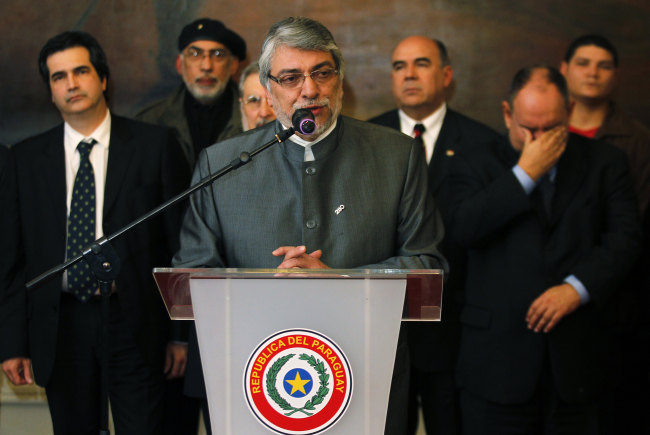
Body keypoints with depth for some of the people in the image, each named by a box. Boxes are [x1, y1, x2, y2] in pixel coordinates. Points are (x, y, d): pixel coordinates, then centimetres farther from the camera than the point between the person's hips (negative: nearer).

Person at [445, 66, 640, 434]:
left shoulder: (605, 162, 7)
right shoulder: (477, 162, 5)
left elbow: (624, 237, -1)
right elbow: (462, 230, -11)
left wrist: (576, 287, -15)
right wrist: (525, 173, -13)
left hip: (574, 356, 1)